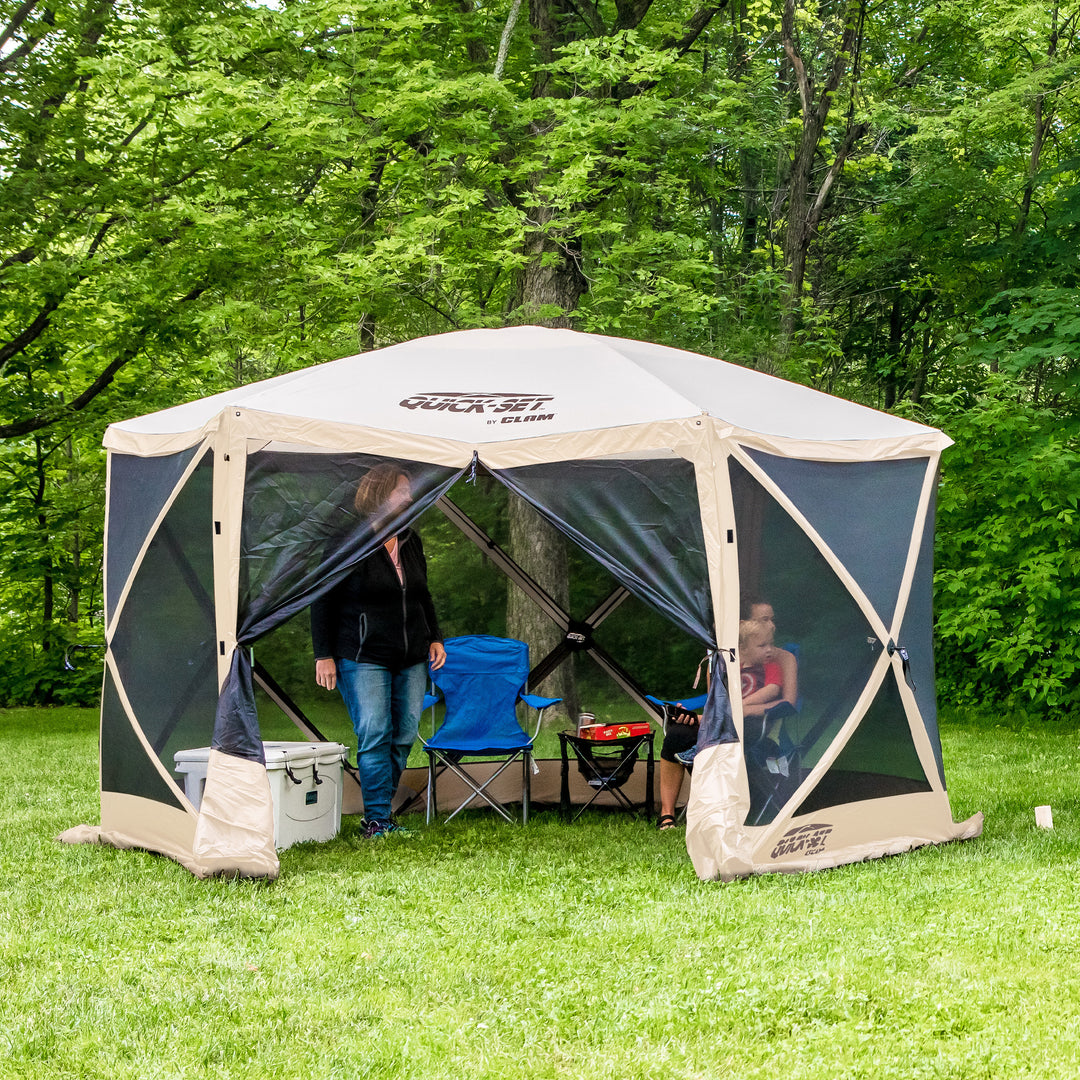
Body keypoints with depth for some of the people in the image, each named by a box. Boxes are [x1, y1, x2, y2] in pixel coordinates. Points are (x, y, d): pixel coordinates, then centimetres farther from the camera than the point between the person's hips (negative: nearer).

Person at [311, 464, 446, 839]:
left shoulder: (410, 541, 10)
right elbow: (323, 601, -6)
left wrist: (434, 638, 15)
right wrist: (324, 655, -9)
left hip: (411, 659, 7)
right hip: (364, 658, -6)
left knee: (404, 735, 4)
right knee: (374, 735, -11)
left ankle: (379, 810, 14)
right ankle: (377, 819, -8)